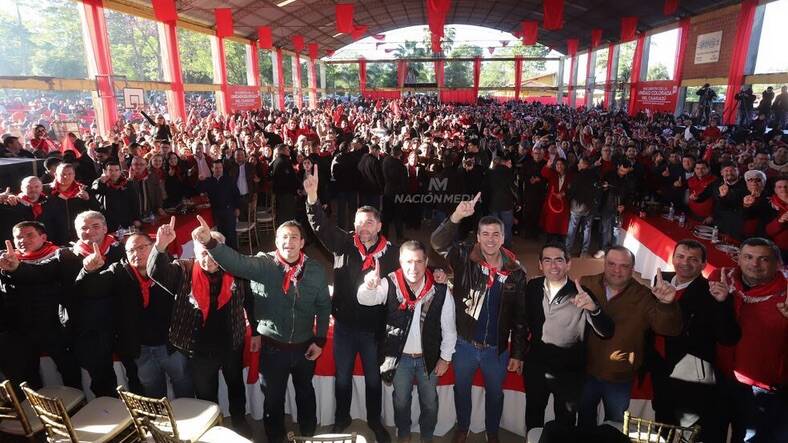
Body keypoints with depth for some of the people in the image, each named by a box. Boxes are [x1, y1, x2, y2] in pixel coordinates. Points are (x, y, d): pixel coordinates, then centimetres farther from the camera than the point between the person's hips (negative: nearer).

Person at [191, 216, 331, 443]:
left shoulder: (315, 269, -8)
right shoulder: (263, 264, -13)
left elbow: (324, 306, 0)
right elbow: (236, 261, -31)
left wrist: (320, 340, -2)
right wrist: (210, 242, -47)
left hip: (305, 347, 2)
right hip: (272, 347, -2)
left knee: (305, 392, 25)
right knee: (273, 398, 18)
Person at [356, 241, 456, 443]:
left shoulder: (440, 290, -18)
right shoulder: (390, 285, -19)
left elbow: (449, 327, -8)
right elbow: (364, 299, -35)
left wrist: (445, 357, -3)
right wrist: (370, 286, -57)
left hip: (429, 358, 0)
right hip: (400, 357, 0)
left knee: (430, 402, 22)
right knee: (401, 400, 23)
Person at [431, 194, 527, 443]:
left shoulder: (516, 271, -9)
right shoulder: (465, 259, -13)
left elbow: (520, 316, -2)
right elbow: (438, 243, -30)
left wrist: (517, 353, -1)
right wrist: (456, 217, -46)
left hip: (497, 349, 1)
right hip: (464, 344, 0)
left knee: (495, 393, 22)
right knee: (462, 389, 21)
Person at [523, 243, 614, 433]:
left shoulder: (581, 295, -18)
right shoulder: (532, 287, -7)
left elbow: (606, 332, -25)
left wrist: (593, 308, -42)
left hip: (569, 371, -3)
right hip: (536, 367, 3)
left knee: (565, 423, 19)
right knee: (533, 415, 24)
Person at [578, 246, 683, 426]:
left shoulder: (644, 297, -10)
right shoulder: (586, 285, -9)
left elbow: (669, 329, -21)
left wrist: (667, 304, -37)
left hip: (620, 380, 0)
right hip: (585, 372, 0)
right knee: (584, 422, 23)